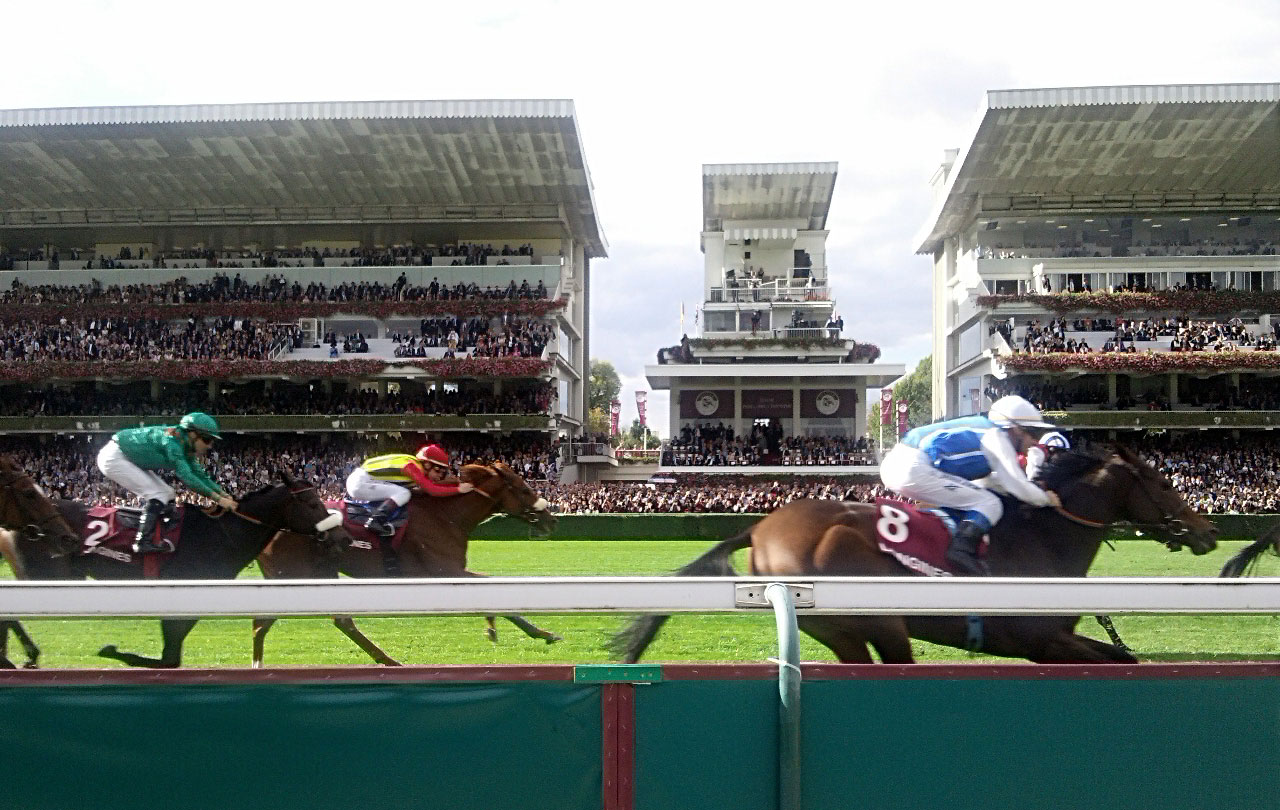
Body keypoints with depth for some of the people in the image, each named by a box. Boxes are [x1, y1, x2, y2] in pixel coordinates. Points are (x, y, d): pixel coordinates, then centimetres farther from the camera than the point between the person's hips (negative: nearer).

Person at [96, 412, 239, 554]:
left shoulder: (184, 447, 1)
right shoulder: (172, 441, -28)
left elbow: (199, 474, 3)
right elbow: (185, 476, -35)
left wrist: (223, 494, -9)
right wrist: (217, 498, -37)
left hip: (130, 460, 10)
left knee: (167, 495, 7)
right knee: (158, 495, -17)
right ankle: (143, 542, -18)